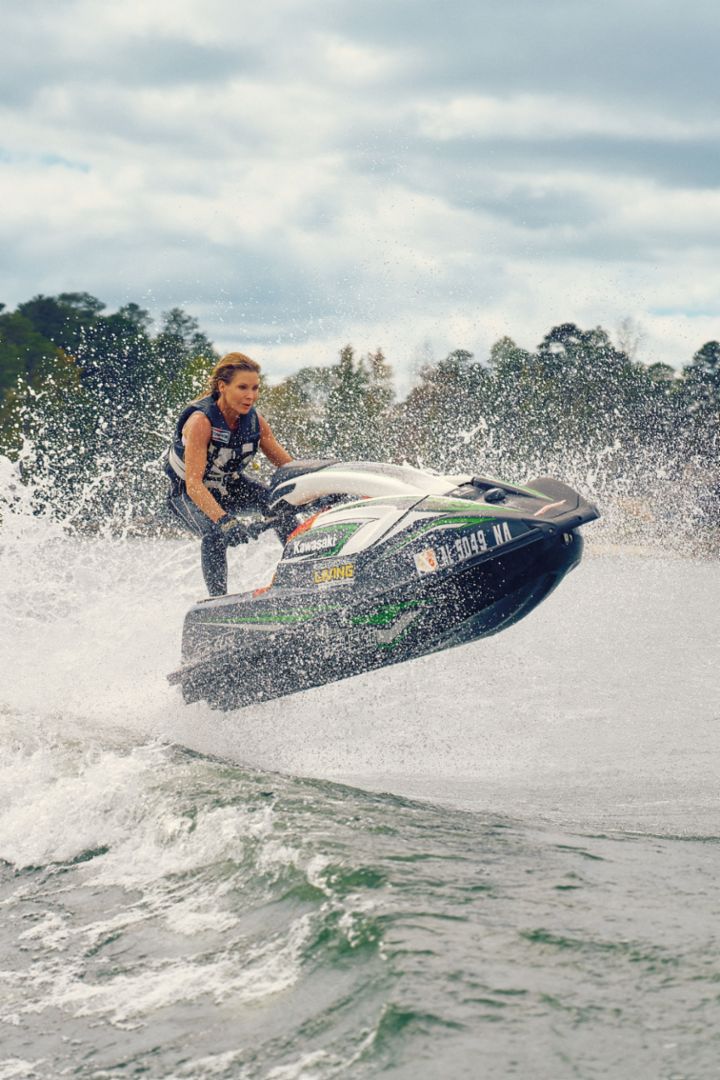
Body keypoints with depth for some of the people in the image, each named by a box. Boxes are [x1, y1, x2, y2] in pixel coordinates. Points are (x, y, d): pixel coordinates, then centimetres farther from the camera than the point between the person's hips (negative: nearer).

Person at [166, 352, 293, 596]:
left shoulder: (255, 421, -13)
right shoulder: (201, 421, -31)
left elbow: (287, 465, -3)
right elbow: (193, 484, -39)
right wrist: (223, 520, -52)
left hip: (231, 486, 5)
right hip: (188, 493, -5)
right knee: (215, 534, -34)